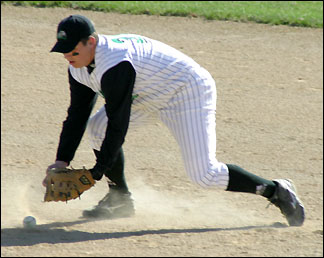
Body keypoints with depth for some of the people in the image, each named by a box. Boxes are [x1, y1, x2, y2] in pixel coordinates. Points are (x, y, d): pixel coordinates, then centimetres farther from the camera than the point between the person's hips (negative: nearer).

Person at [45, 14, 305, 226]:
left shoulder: (114, 65, -33)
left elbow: (119, 123, -31)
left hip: (190, 92, -10)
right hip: (151, 98, 10)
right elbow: (77, 115, 3)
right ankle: (120, 199, 14)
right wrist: (62, 161, -6)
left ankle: (276, 190, -4)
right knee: (97, 127, -1)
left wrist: (97, 171, -26)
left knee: (204, 174, -19)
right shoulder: (80, 68, -3)